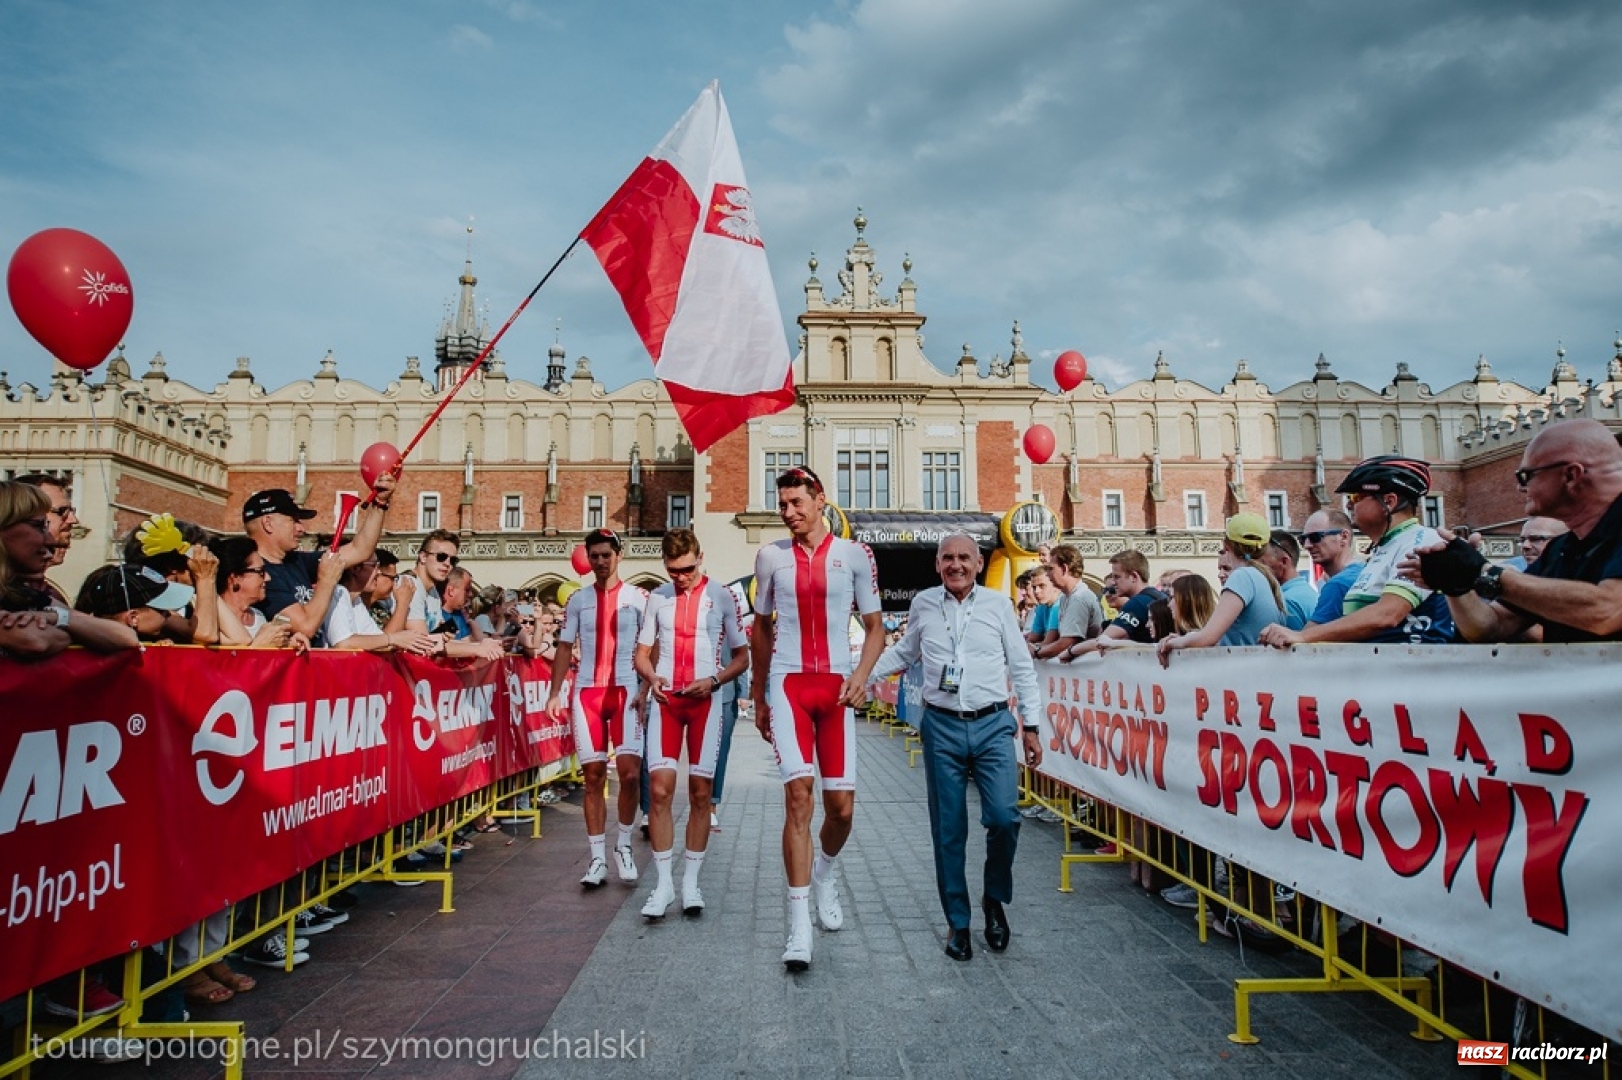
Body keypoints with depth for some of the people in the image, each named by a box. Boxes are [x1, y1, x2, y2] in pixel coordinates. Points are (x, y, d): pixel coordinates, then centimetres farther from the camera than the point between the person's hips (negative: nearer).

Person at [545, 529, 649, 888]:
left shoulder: (637, 597, 4)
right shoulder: (578, 599, 11)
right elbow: (565, 648, 11)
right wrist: (554, 693, 2)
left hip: (626, 690, -2)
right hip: (586, 692, 2)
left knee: (630, 772, -9)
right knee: (593, 776, 3)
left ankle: (623, 846, 13)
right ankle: (597, 858, 10)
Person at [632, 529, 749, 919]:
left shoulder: (721, 597, 1)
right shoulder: (657, 598, 8)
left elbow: (742, 656, 4)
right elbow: (641, 653, 12)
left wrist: (713, 681, -12)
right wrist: (651, 677, -9)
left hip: (705, 701, -1)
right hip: (665, 699, 2)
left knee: (700, 792, 2)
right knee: (659, 788, -6)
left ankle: (691, 882, 12)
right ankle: (663, 883, 4)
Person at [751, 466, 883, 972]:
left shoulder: (854, 555, 4)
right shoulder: (771, 556, 7)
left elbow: (874, 626, 7)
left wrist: (862, 675, -10)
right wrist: (758, 697, 16)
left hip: (836, 685, 1)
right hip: (788, 683, 0)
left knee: (842, 805, 2)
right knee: (798, 792, -14)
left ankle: (824, 874, 36)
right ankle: (799, 927, -8)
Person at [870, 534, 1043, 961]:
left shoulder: (998, 605, 4)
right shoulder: (923, 604, 7)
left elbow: (1022, 668, 8)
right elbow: (903, 653, 21)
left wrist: (1031, 726, 6)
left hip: (992, 725, -1)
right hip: (942, 727, 1)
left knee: (1003, 817, -13)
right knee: (948, 830, 6)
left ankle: (995, 898, 16)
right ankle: (957, 922, 22)